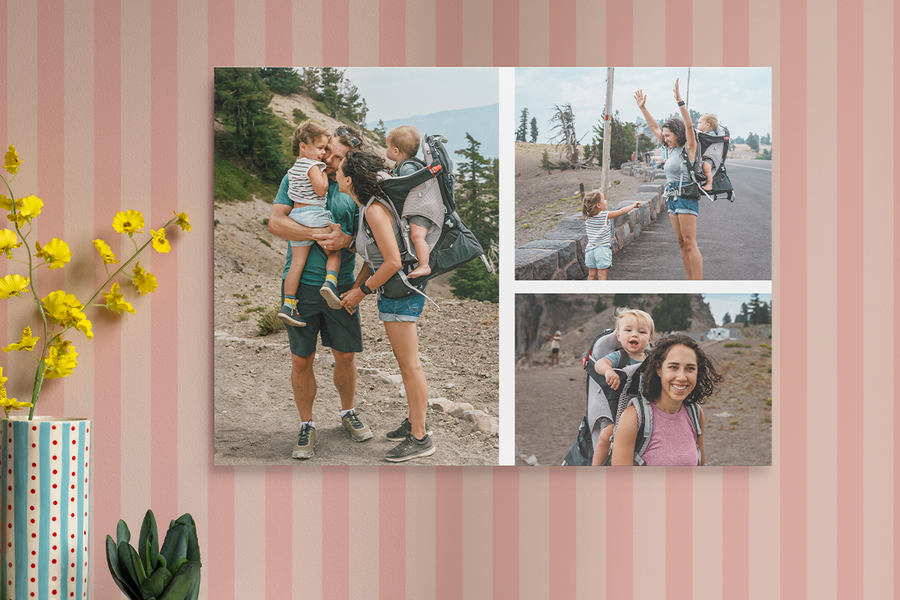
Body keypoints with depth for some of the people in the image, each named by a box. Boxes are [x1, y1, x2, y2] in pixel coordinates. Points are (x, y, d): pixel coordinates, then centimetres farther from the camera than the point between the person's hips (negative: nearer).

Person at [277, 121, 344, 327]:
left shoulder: (293, 169, 19)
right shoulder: (313, 165, -7)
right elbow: (321, 189, -15)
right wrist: (324, 173, 1)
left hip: (296, 215, 7)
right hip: (315, 215, -7)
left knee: (298, 261, 3)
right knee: (334, 251, 8)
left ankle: (288, 304, -2)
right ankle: (330, 281, -17)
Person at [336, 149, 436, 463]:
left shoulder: (375, 211, -23)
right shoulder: (368, 207, 7)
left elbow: (393, 262, -26)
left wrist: (362, 293, -15)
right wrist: (355, 289, 5)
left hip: (399, 293, -10)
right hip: (396, 292, 10)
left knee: (409, 365, -3)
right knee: (405, 361, 19)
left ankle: (420, 438, 4)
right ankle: (416, 421, 32)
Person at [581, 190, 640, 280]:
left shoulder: (587, 216, -1)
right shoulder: (605, 215, -13)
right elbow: (621, 211, -5)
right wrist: (633, 205, 7)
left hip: (590, 250, 5)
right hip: (602, 249, -5)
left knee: (591, 275, 11)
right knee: (602, 276, 0)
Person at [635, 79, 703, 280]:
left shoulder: (689, 148, -6)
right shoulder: (672, 149, 14)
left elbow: (689, 125, -21)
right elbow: (655, 128, 20)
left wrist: (679, 100, -29)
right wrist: (642, 108, 17)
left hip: (687, 197, -9)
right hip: (673, 198, 9)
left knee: (690, 243, -11)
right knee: (682, 244, 8)